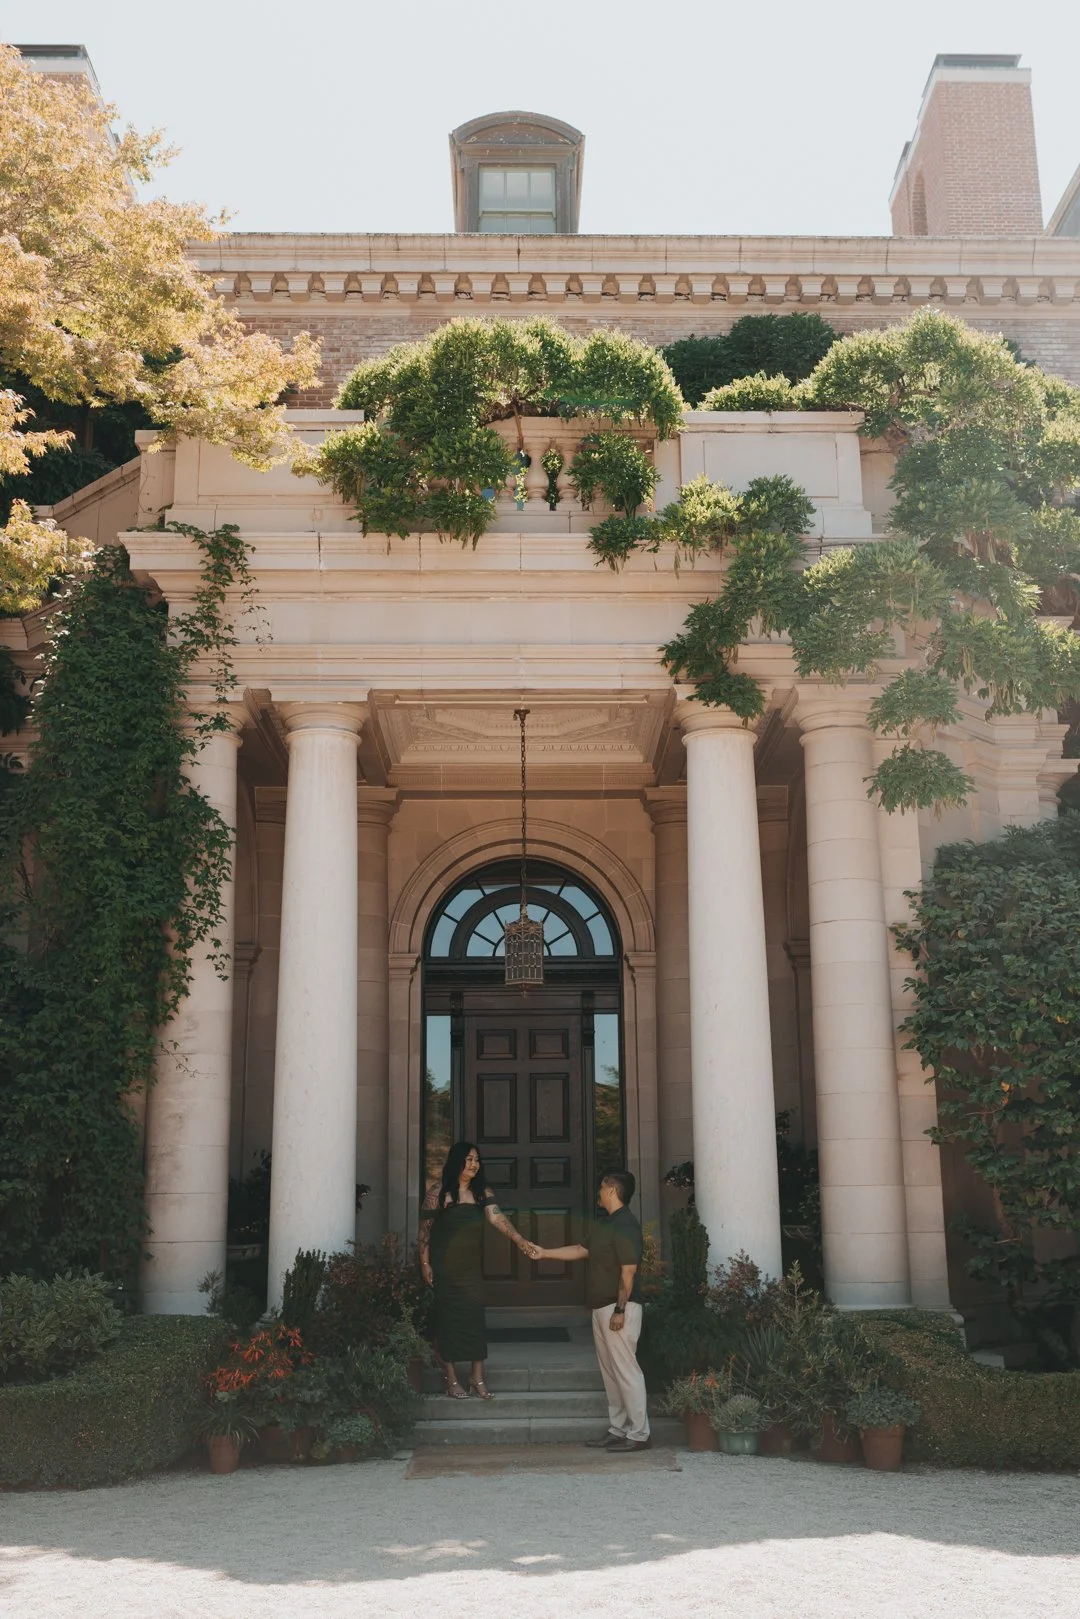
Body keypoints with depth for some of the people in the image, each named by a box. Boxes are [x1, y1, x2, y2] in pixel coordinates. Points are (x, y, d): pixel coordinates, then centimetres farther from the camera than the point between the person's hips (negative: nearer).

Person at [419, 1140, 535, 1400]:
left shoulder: (482, 1191, 1)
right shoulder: (438, 1192, -9)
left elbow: (496, 1216, -13)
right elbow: (424, 1230, -6)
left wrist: (519, 1239, -28)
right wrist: (425, 1264, -9)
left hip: (472, 1265, 4)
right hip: (445, 1265, -4)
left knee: (476, 1316, 3)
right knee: (448, 1317, 1)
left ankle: (477, 1378, 11)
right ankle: (451, 1378, 12)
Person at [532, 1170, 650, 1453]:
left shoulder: (625, 1225, -17)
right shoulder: (605, 1222, 14)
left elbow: (629, 1270, -20)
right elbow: (582, 1250, 23)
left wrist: (620, 1310, -21)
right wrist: (545, 1253, 22)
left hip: (619, 1307, -10)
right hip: (601, 1306, 10)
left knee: (626, 1370, -6)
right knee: (610, 1370, 13)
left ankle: (639, 1434, -1)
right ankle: (617, 1430, 20)